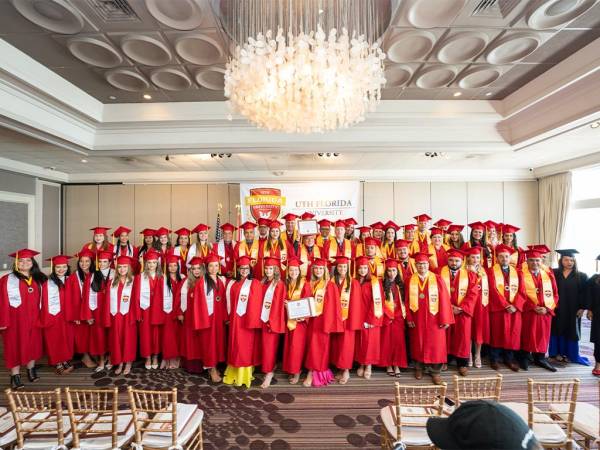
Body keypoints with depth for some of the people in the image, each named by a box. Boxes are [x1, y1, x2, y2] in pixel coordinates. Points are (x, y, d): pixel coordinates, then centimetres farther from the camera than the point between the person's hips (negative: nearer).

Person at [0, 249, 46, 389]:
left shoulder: (38, 279, 6)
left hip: (33, 319, 4)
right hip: (15, 319, -4)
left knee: (33, 344, 14)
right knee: (15, 346, 4)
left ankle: (31, 370, 29)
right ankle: (15, 376, 15)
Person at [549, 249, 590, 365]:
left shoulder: (581, 276, 1)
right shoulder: (554, 273, -1)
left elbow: (585, 293, -2)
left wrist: (582, 308, -8)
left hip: (573, 310, 0)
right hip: (557, 309, 0)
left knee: (571, 332, 8)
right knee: (558, 330, 8)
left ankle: (570, 354, 21)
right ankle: (557, 352, 19)